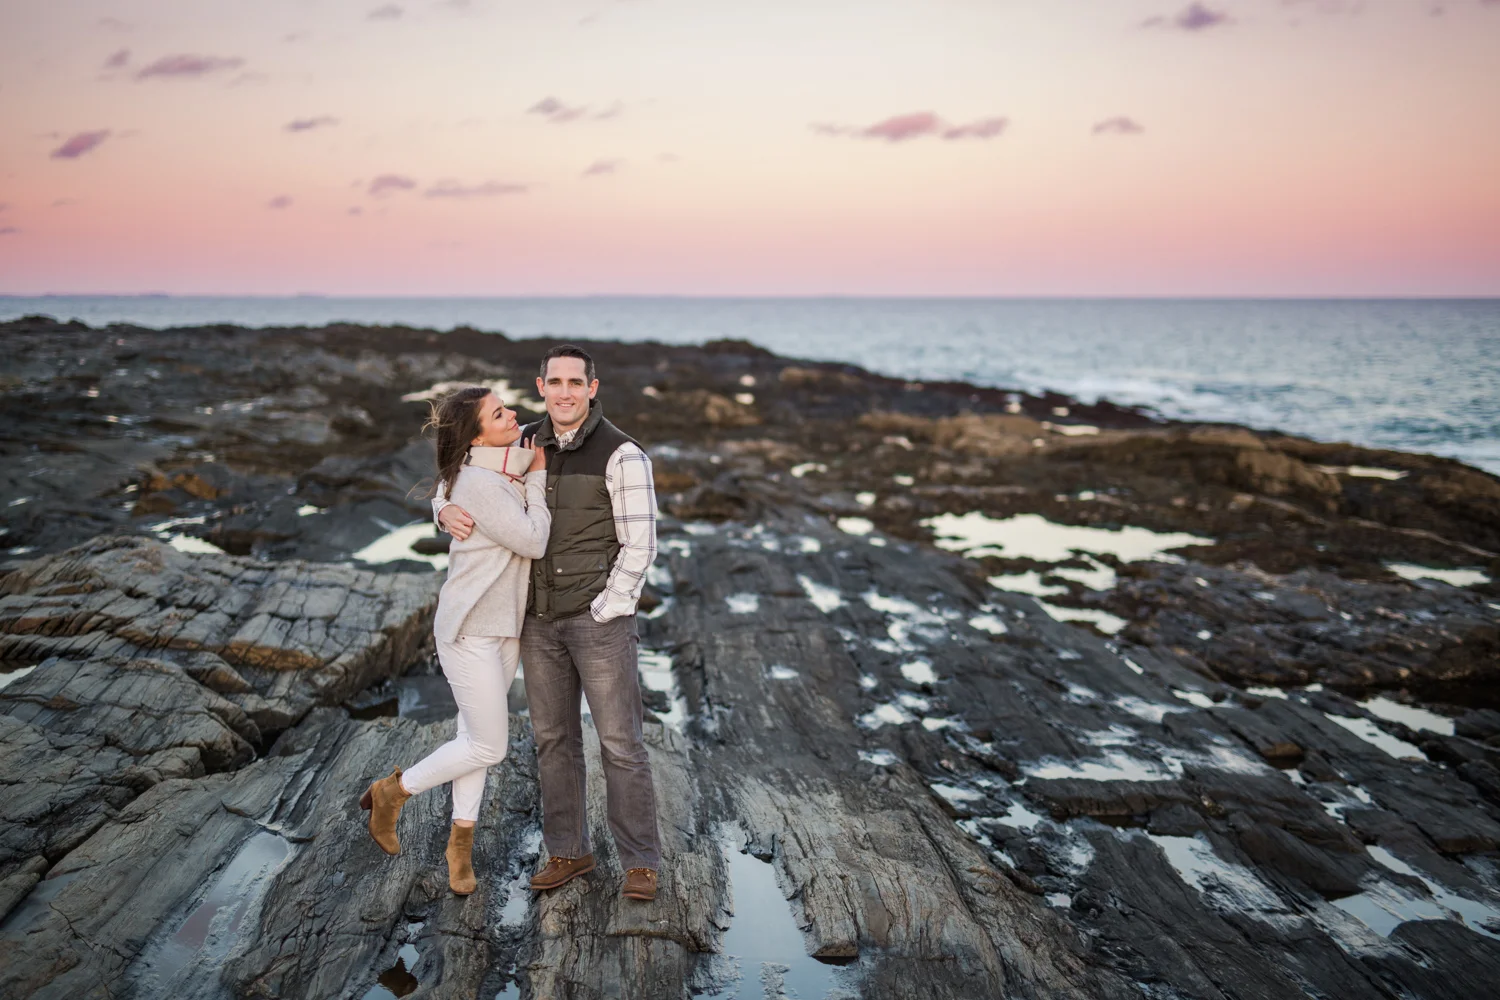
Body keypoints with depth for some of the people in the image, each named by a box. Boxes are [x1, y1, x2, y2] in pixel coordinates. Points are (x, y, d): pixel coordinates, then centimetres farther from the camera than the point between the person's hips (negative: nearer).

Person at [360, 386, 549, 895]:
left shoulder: (510, 472, 5)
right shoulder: (479, 483, -23)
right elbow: (533, 541, -20)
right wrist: (537, 477, -11)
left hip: (504, 624, 9)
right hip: (470, 629, -9)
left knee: (477, 734, 15)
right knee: (488, 745, -2)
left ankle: (461, 839, 28)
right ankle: (393, 792, 19)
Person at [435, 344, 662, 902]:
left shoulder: (622, 455, -14)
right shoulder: (526, 445, 4)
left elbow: (638, 547, -14)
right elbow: (459, 483, 8)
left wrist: (603, 617, -17)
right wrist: (448, 510, -17)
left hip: (599, 618, -5)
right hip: (540, 617, 5)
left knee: (620, 741, -1)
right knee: (554, 737, 11)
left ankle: (640, 863, 13)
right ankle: (569, 852, 26)